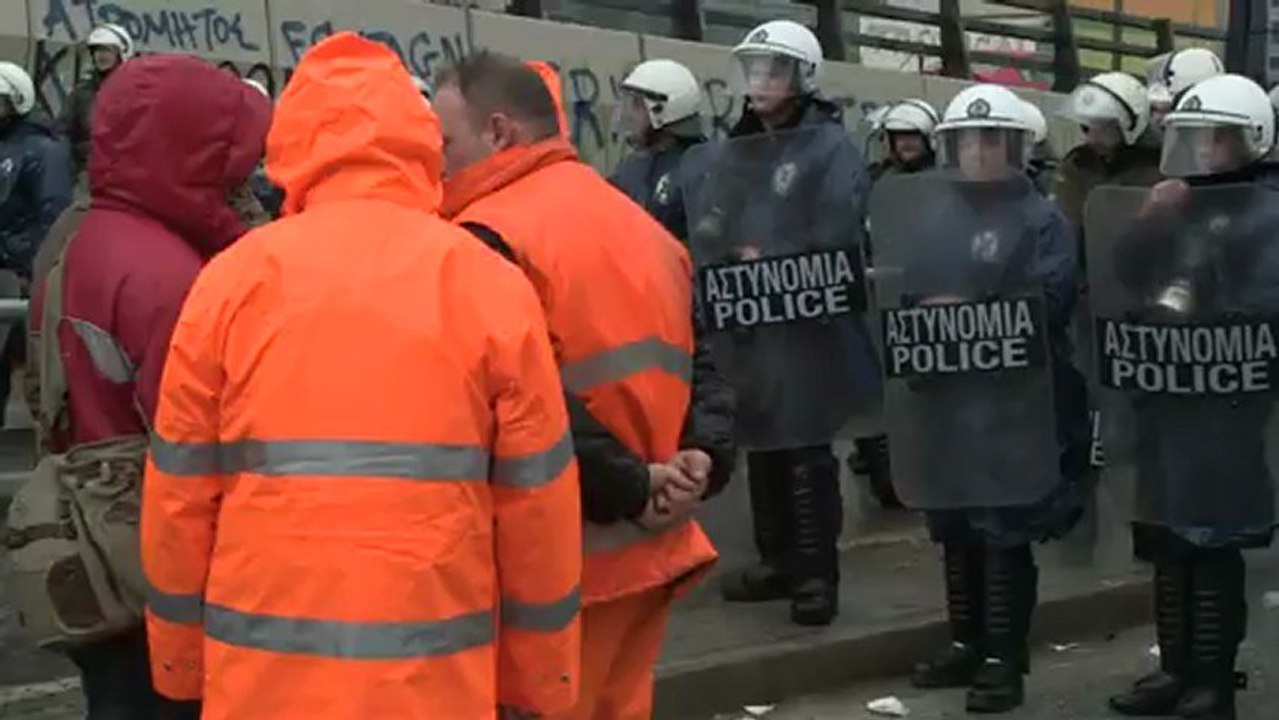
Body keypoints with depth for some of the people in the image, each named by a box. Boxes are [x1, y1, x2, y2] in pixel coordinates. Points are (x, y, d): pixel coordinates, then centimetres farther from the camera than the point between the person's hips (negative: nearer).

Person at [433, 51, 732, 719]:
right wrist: (703, 460, -2)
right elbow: (695, 362, 11)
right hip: (649, 547, 8)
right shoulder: (642, 227, 14)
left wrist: (629, 492, -16)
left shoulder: (489, 239, -13)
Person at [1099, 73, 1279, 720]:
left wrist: (1195, 319, -18)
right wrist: (1146, 220, -6)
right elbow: (1119, 275, 7)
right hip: (1158, 396, 7)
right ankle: (1177, 667, 21)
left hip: (1222, 402, -7)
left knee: (1213, 544, -3)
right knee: (1165, 540, 11)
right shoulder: (1168, 207, 17)